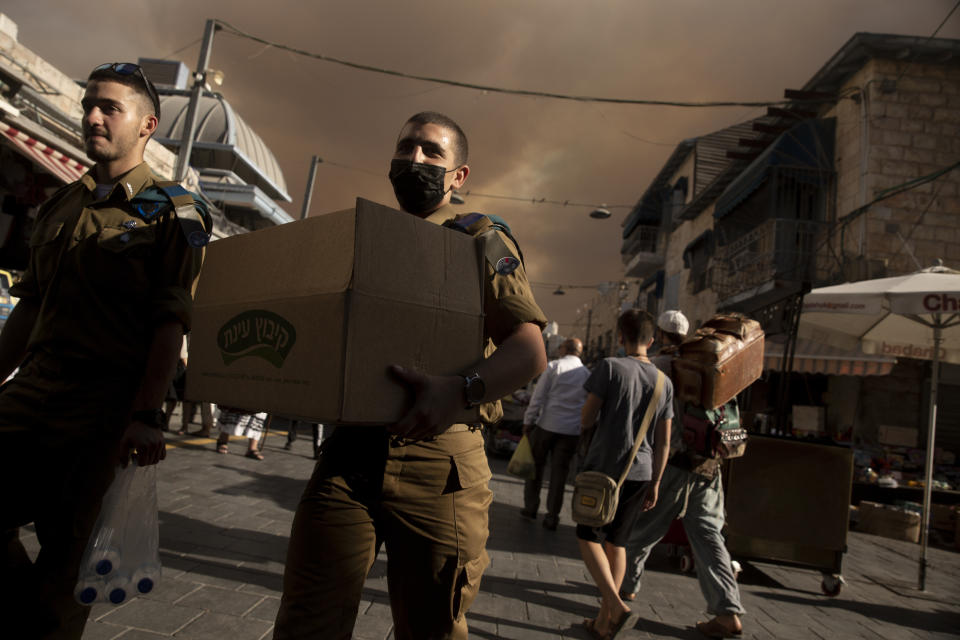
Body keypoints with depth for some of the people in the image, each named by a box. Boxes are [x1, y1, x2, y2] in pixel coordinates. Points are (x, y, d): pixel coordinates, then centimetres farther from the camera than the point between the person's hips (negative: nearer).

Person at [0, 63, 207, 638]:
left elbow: (171, 324, -12)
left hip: (105, 406, -6)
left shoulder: (171, 214, -3)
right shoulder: (60, 207, 17)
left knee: (65, 552, 3)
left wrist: (146, 415, -20)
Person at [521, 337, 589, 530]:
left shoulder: (554, 366, -4)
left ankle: (531, 507, 21)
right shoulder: (587, 374, 7)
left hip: (547, 425, -3)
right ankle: (552, 517, 12)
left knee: (536, 465, 13)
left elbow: (538, 397, -7)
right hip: (571, 430, 3)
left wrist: (528, 422, -1)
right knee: (559, 471, 8)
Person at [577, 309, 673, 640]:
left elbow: (587, 418, -10)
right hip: (640, 472, 5)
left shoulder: (610, 367, -11)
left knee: (588, 537, 10)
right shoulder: (664, 383, 4)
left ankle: (617, 606, -6)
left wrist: (589, 438, 12)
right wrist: (654, 483, 13)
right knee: (616, 542, 16)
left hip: (602, 467, -5)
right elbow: (663, 442, 6)